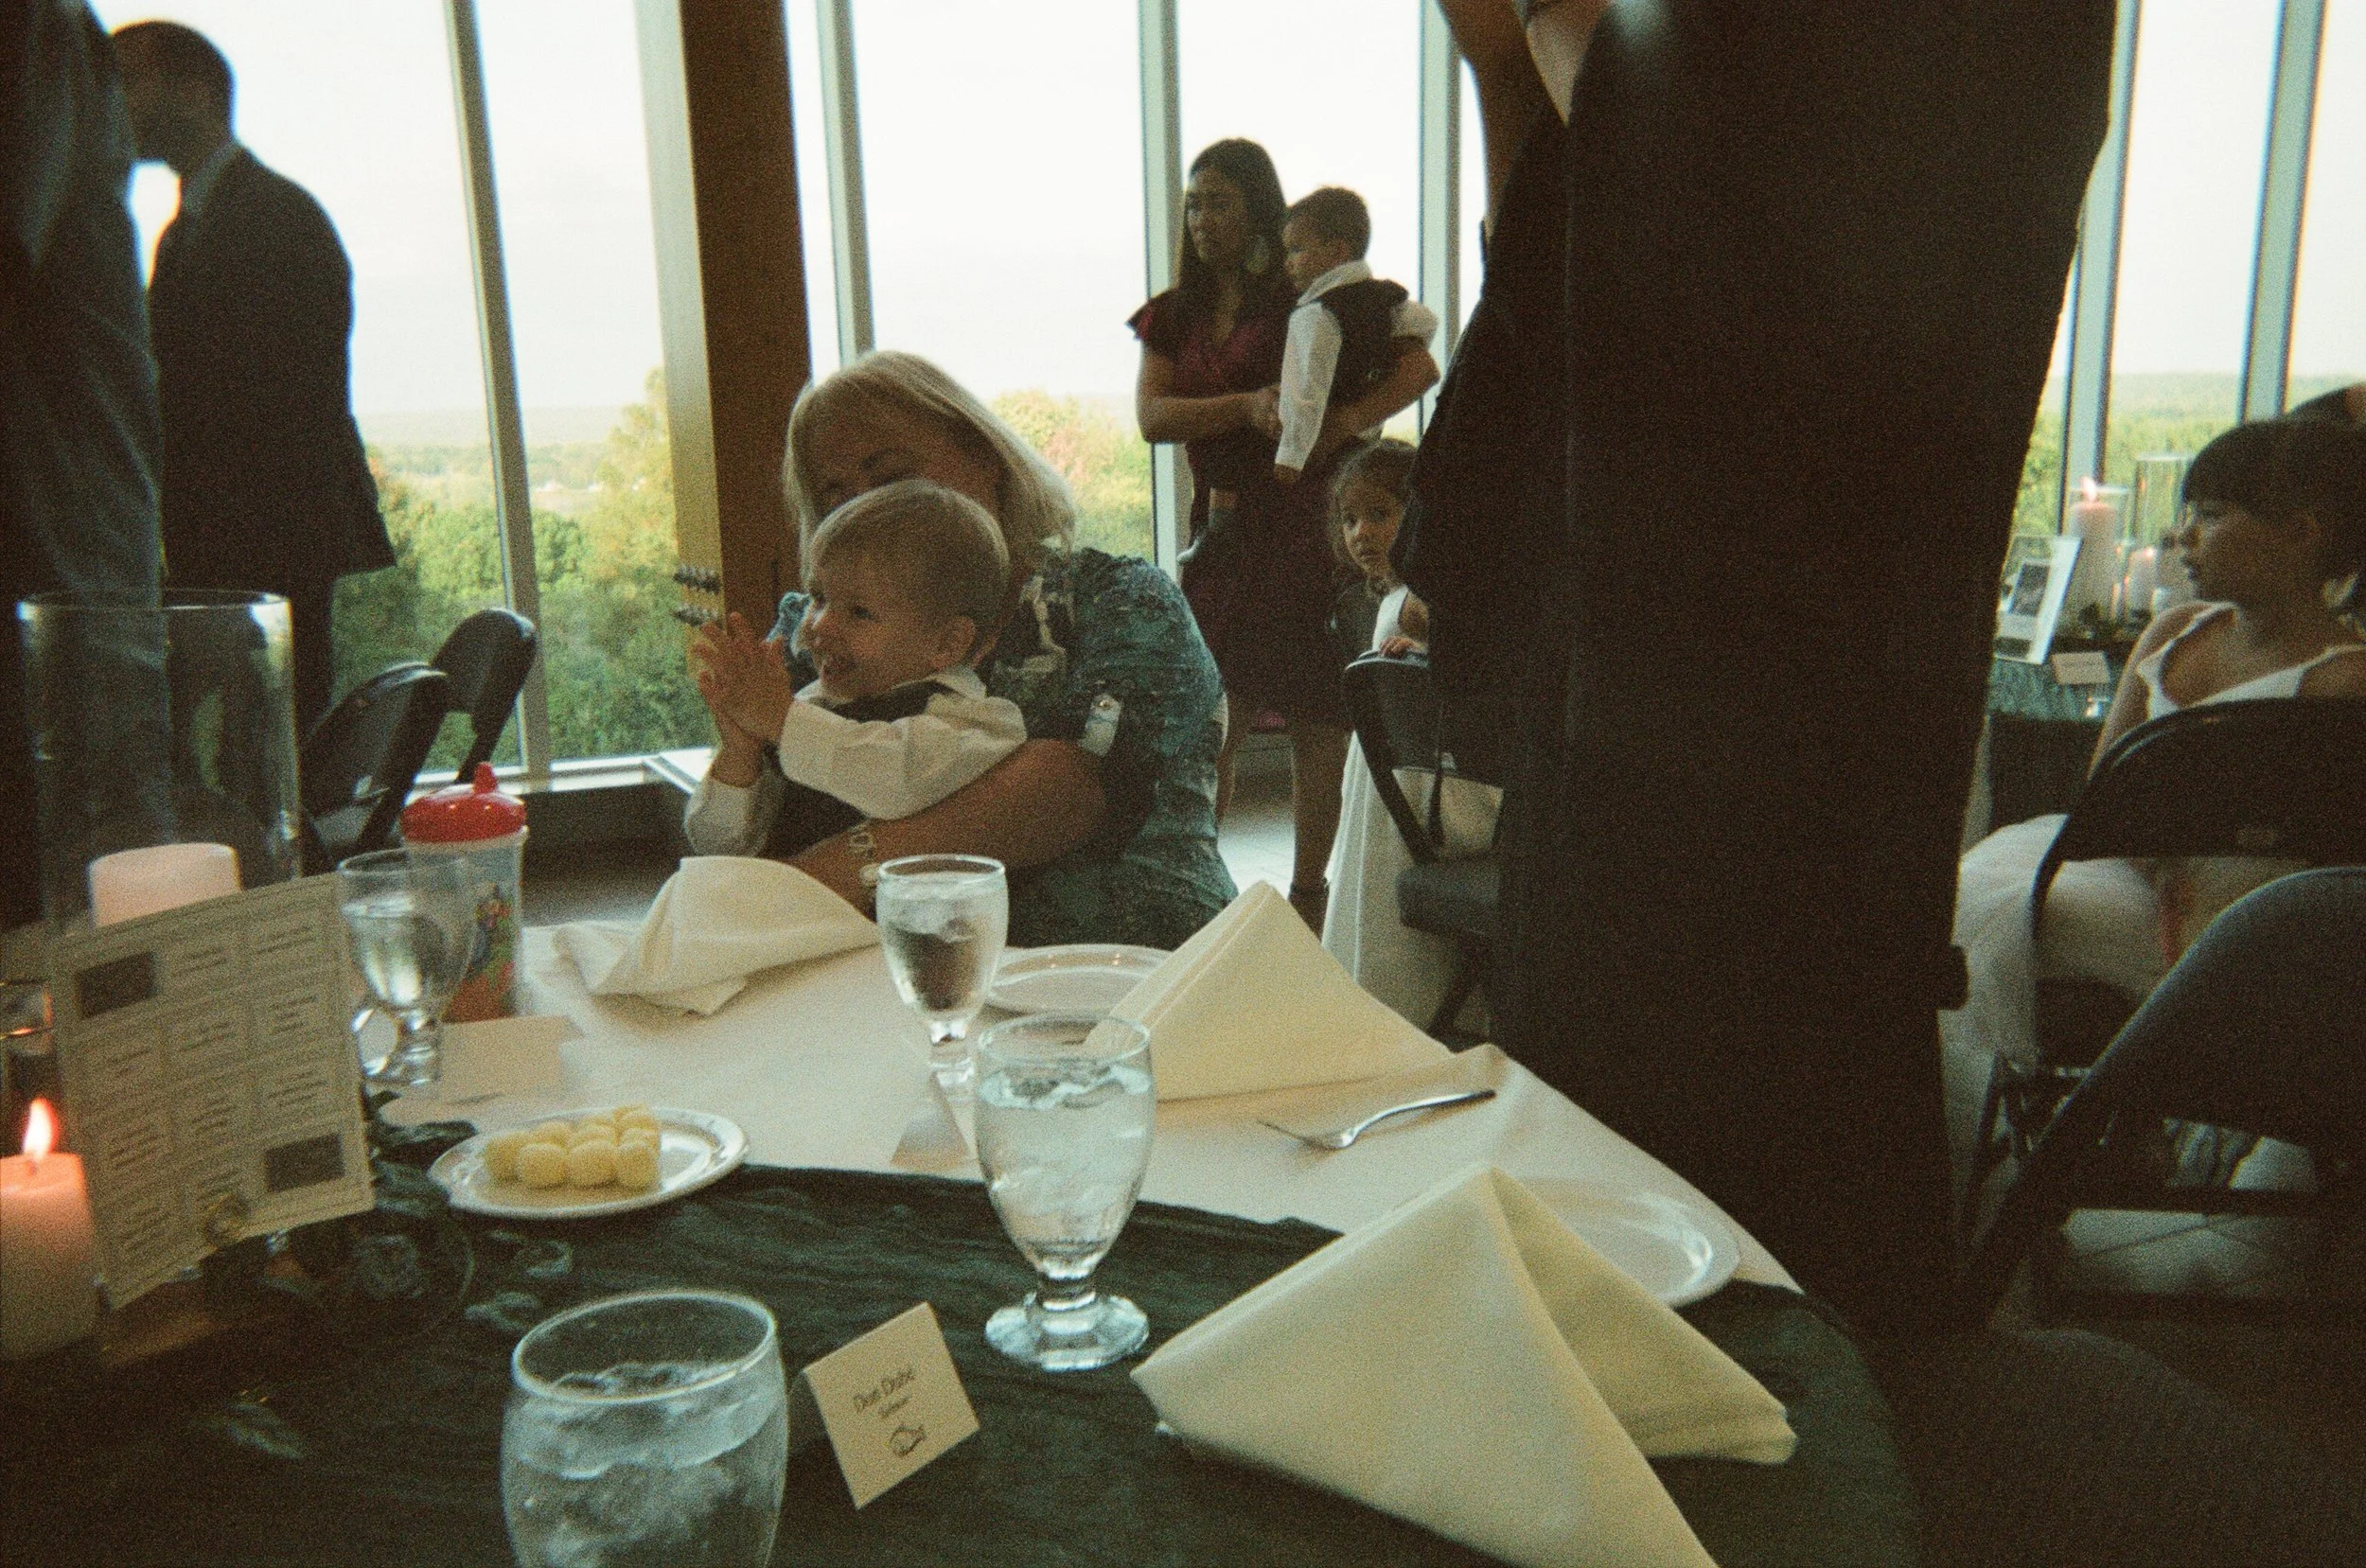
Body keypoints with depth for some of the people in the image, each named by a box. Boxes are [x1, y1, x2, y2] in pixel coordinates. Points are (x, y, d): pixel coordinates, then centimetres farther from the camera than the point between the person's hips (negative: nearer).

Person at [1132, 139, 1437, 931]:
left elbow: (1420, 366, -5)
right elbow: (1151, 416, -2)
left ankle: (1307, 893, 13)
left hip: (1306, 521, -3)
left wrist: (1349, 419, -21)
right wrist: (1248, 405, -17)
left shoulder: (1308, 302, 1)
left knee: (1316, 723, 0)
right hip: (1222, 531, 4)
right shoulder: (1173, 316, 15)